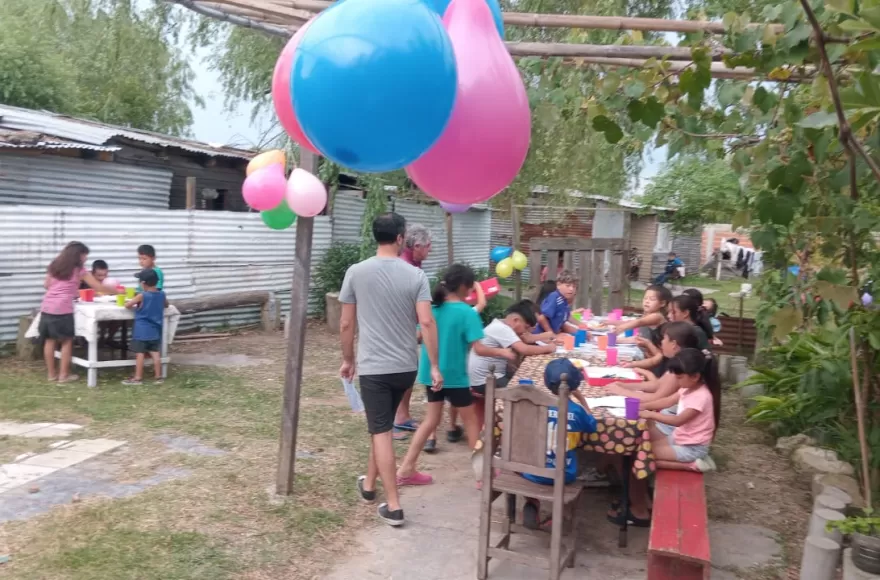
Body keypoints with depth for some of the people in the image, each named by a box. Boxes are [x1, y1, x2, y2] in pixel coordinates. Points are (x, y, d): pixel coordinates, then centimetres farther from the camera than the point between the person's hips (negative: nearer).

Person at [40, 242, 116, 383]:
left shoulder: (55, 266, 17)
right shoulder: (79, 270, 1)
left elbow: (46, 285, 23)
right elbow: (99, 287, -1)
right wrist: (116, 291, 9)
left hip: (47, 307, 6)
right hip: (62, 309, -6)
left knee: (49, 340, 11)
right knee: (66, 341, 4)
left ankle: (51, 374, 18)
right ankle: (64, 375, 7)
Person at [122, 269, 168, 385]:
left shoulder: (142, 296, -14)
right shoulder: (161, 294, 1)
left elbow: (127, 305, -11)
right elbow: (166, 305, 20)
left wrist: (136, 307, 7)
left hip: (142, 331, -5)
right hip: (155, 330, 5)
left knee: (140, 354, -1)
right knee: (155, 353, 8)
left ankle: (138, 378, 4)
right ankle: (158, 376, 12)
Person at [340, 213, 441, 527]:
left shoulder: (356, 272, -5)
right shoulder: (415, 275, -4)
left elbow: (346, 324, -1)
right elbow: (426, 322, -10)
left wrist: (348, 359, 13)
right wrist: (434, 366, -4)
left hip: (373, 367, -3)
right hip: (406, 367, 3)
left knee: (381, 432, 2)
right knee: (380, 425, 22)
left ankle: (393, 506, 3)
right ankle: (369, 484, 38)